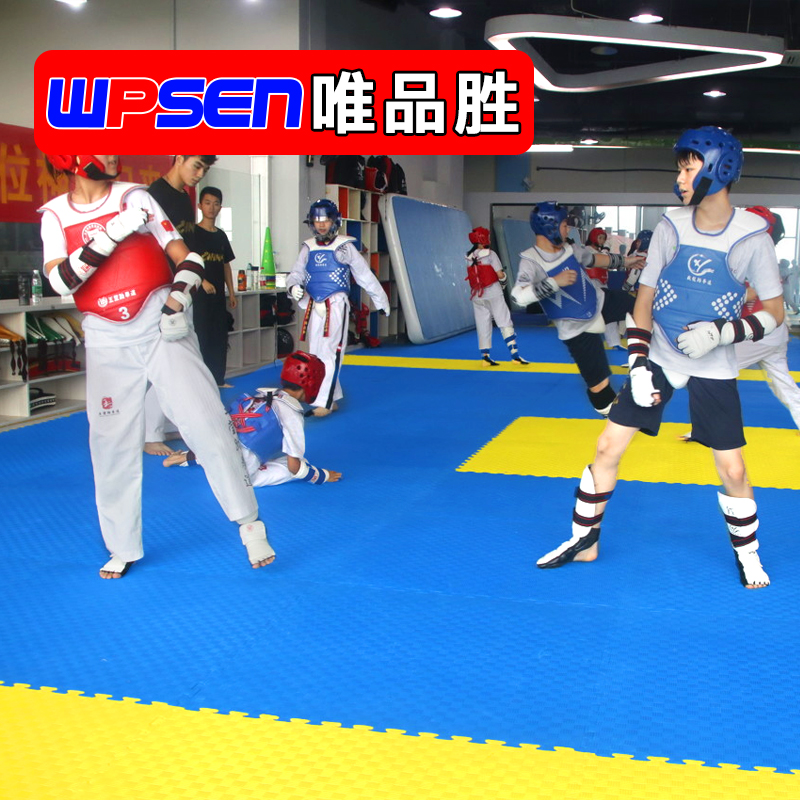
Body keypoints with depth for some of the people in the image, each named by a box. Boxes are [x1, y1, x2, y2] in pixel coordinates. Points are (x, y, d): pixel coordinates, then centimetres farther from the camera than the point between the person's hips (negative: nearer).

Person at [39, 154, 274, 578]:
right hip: (107, 341, 1)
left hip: (160, 326, -1)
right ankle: (123, 548, 19)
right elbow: (60, 281, -13)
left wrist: (178, 303, -15)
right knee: (111, 444, 3)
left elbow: (186, 257, 1)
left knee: (207, 423, -7)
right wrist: (109, 236, -22)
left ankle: (250, 525, 5)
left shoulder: (134, 198, 2)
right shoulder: (55, 215, 3)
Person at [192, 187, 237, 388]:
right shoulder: (193, 232, -5)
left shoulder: (221, 236, 15)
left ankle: (218, 379, 19)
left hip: (218, 294, 7)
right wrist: (202, 281, -22)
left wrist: (231, 292, 15)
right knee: (201, 336, -7)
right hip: (200, 294, -6)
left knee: (220, 337, 10)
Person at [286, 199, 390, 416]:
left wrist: (381, 301, 10)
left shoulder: (344, 247, -1)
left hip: (336, 305, -5)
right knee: (315, 354, 9)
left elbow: (365, 275, 5)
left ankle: (324, 402, -16)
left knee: (330, 353, -13)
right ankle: (333, 398, 20)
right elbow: (296, 274, 14)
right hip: (314, 307, 6)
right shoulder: (308, 248, 10)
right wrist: (293, 286, -10)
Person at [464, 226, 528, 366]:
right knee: (505, 323, -3)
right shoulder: (490, 254, -10)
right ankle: (515, 354, -9)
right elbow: (500, 275, -13)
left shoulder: (469, 257, 5)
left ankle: (485, 356, 11)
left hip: (476, 295, 5)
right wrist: (503, 282, 7)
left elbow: (471, 277, 4)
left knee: (482, 325, 10)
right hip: (492, 293, -5)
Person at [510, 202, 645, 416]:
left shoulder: (570, 250, -3)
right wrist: (554, 281, -41)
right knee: (599, 384, -3)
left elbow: (594, 259, 17)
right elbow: (519, 296, -39)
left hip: (600, 301, 6)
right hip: (577, 329, -6)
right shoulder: (531, 261, -24)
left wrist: (624, 261, 25)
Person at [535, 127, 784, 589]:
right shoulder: (671, 227, -4)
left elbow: (775, 312, -6)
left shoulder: (752, 236, -11)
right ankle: (584, 542, 16)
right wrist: (638, 363, -8)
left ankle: (747, 553, 26)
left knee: (733, 471, -1)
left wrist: (721, 331, -23)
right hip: (659, 360, 2)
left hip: (714, 370, -2)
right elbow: (644, 300, 2)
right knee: (608, 448, -1)